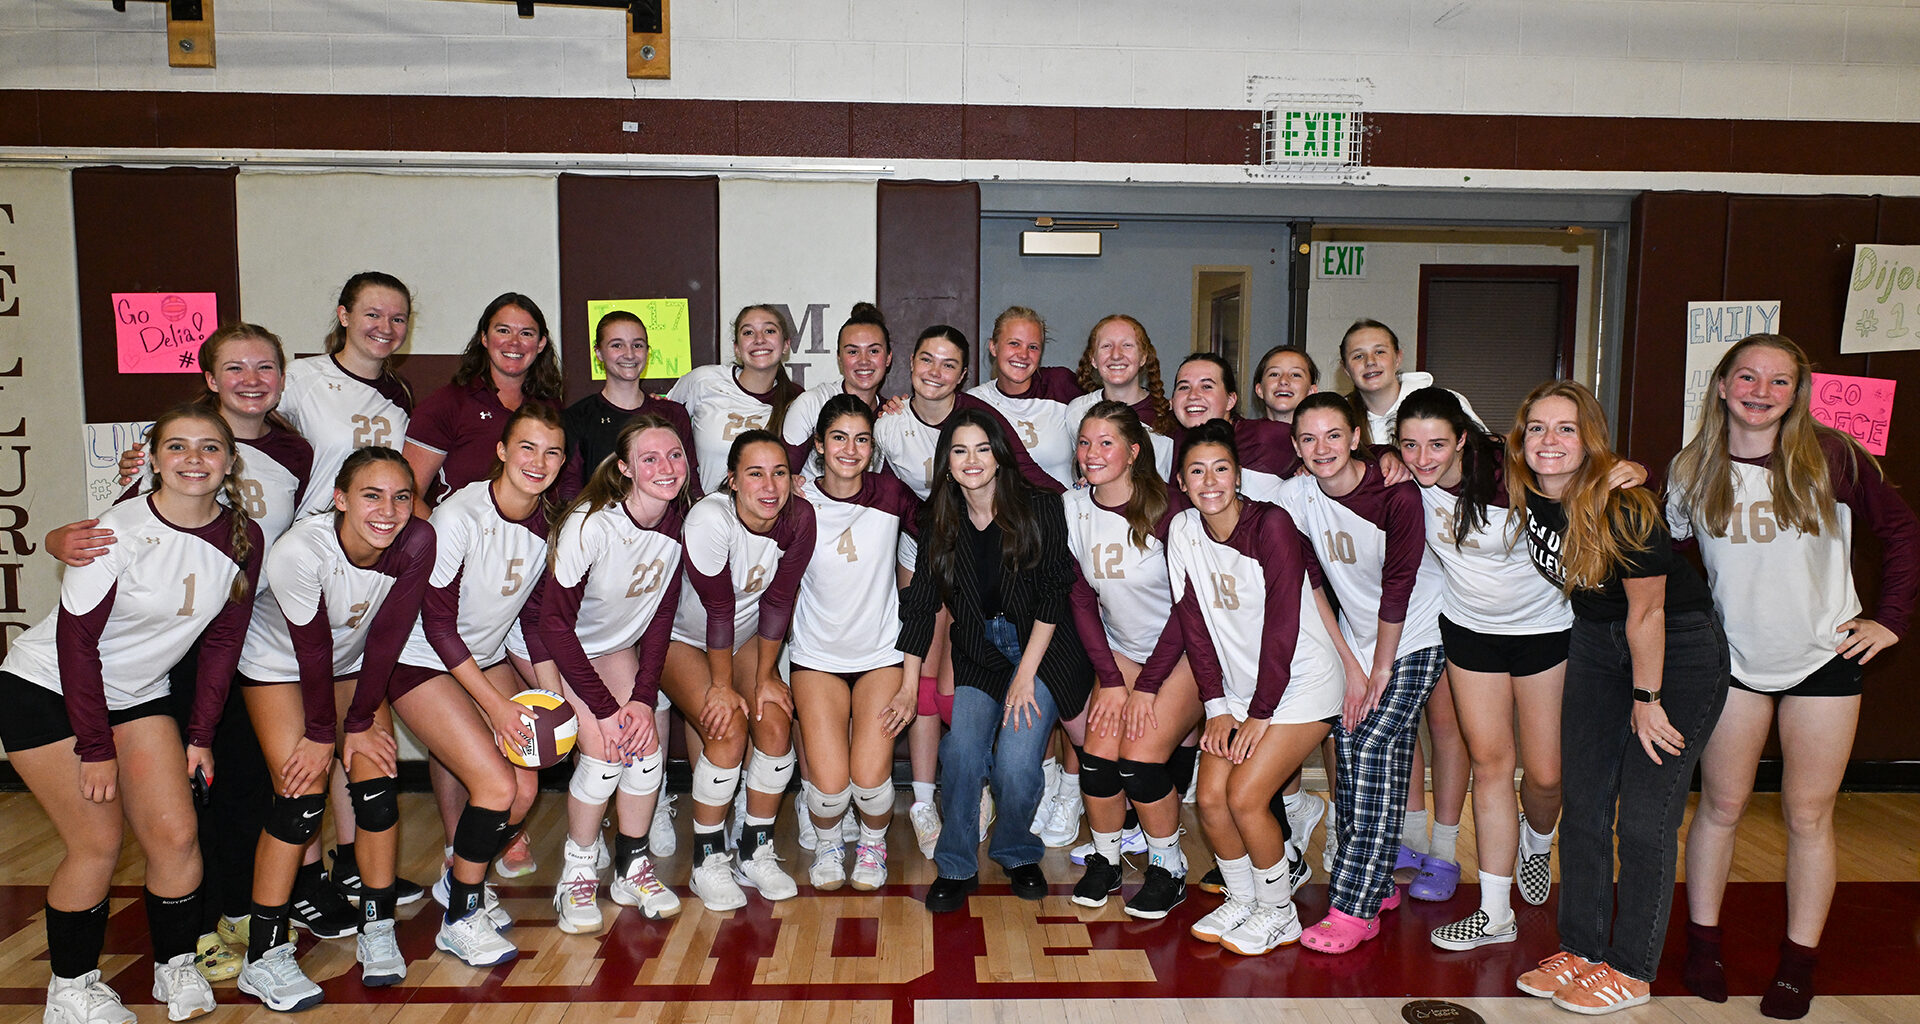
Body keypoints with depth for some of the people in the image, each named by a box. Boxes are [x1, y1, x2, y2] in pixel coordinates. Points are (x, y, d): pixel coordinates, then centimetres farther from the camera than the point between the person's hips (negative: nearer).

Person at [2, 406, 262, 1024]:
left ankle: (176, 968, 17)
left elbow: (222, 642, 0)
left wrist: (200, 735, -1)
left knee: (176, 834, -3)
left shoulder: (243, 539, -9)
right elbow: (76, 639, -20)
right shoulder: (120, 530, -24)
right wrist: (95, 747, -18)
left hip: (137, 695, 5)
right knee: (97, 844, -6)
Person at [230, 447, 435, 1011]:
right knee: (301, 793, -12)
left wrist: (359, 723, -13)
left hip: (355, 662, 3)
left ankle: (378, 932, 10)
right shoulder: (299, 552, -36)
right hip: (278, 662, -3)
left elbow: (387, 637, -18)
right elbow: (312, 650, -25)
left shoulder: (417, 543, -27)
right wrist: (322, 732, -13)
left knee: (377, 783, -6)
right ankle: (265, 956, -1)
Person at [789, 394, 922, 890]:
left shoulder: (891, 493, -5)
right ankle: (827, 843, 22)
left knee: (869, 778, -14)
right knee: (830, 784, -13)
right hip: (817, 657, 0)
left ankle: (873, 842, 20)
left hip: (881, 655, 0)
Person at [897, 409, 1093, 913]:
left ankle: (1017, 853, 13)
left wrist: (1025, 674, -13)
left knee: (1016, 765, -18)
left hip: (1043, 651, -3)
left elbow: (1052, 596, -10)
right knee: (961, 752, -19)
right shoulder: (940, 522, 1)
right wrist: (908, 687, -2)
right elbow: (919, 605, 2)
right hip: (978, 655, 3)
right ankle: (956, 867, 4)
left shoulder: (1039, 508, -10)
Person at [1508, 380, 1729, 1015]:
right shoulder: (1519, 490, -11)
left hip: (1680, 647, -6)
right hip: (1596, 639, 6)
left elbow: (1646, 612, -18)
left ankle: (1631, 970, 9)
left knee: (1644, 815, -5)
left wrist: (1646, 699, -11)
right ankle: (1581, 948, 19)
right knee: (1582, 803, 6)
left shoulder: (1623, 507, -28)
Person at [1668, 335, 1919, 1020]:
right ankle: (1703, 941, 22)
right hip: (1734, 658, 1)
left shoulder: (1831, 457, -7)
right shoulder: (1693, 470, -3)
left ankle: (1799, 963, 19)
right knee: (1721, 806, 8)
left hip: (1825, 658, -1)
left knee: (1809, 814, 6)